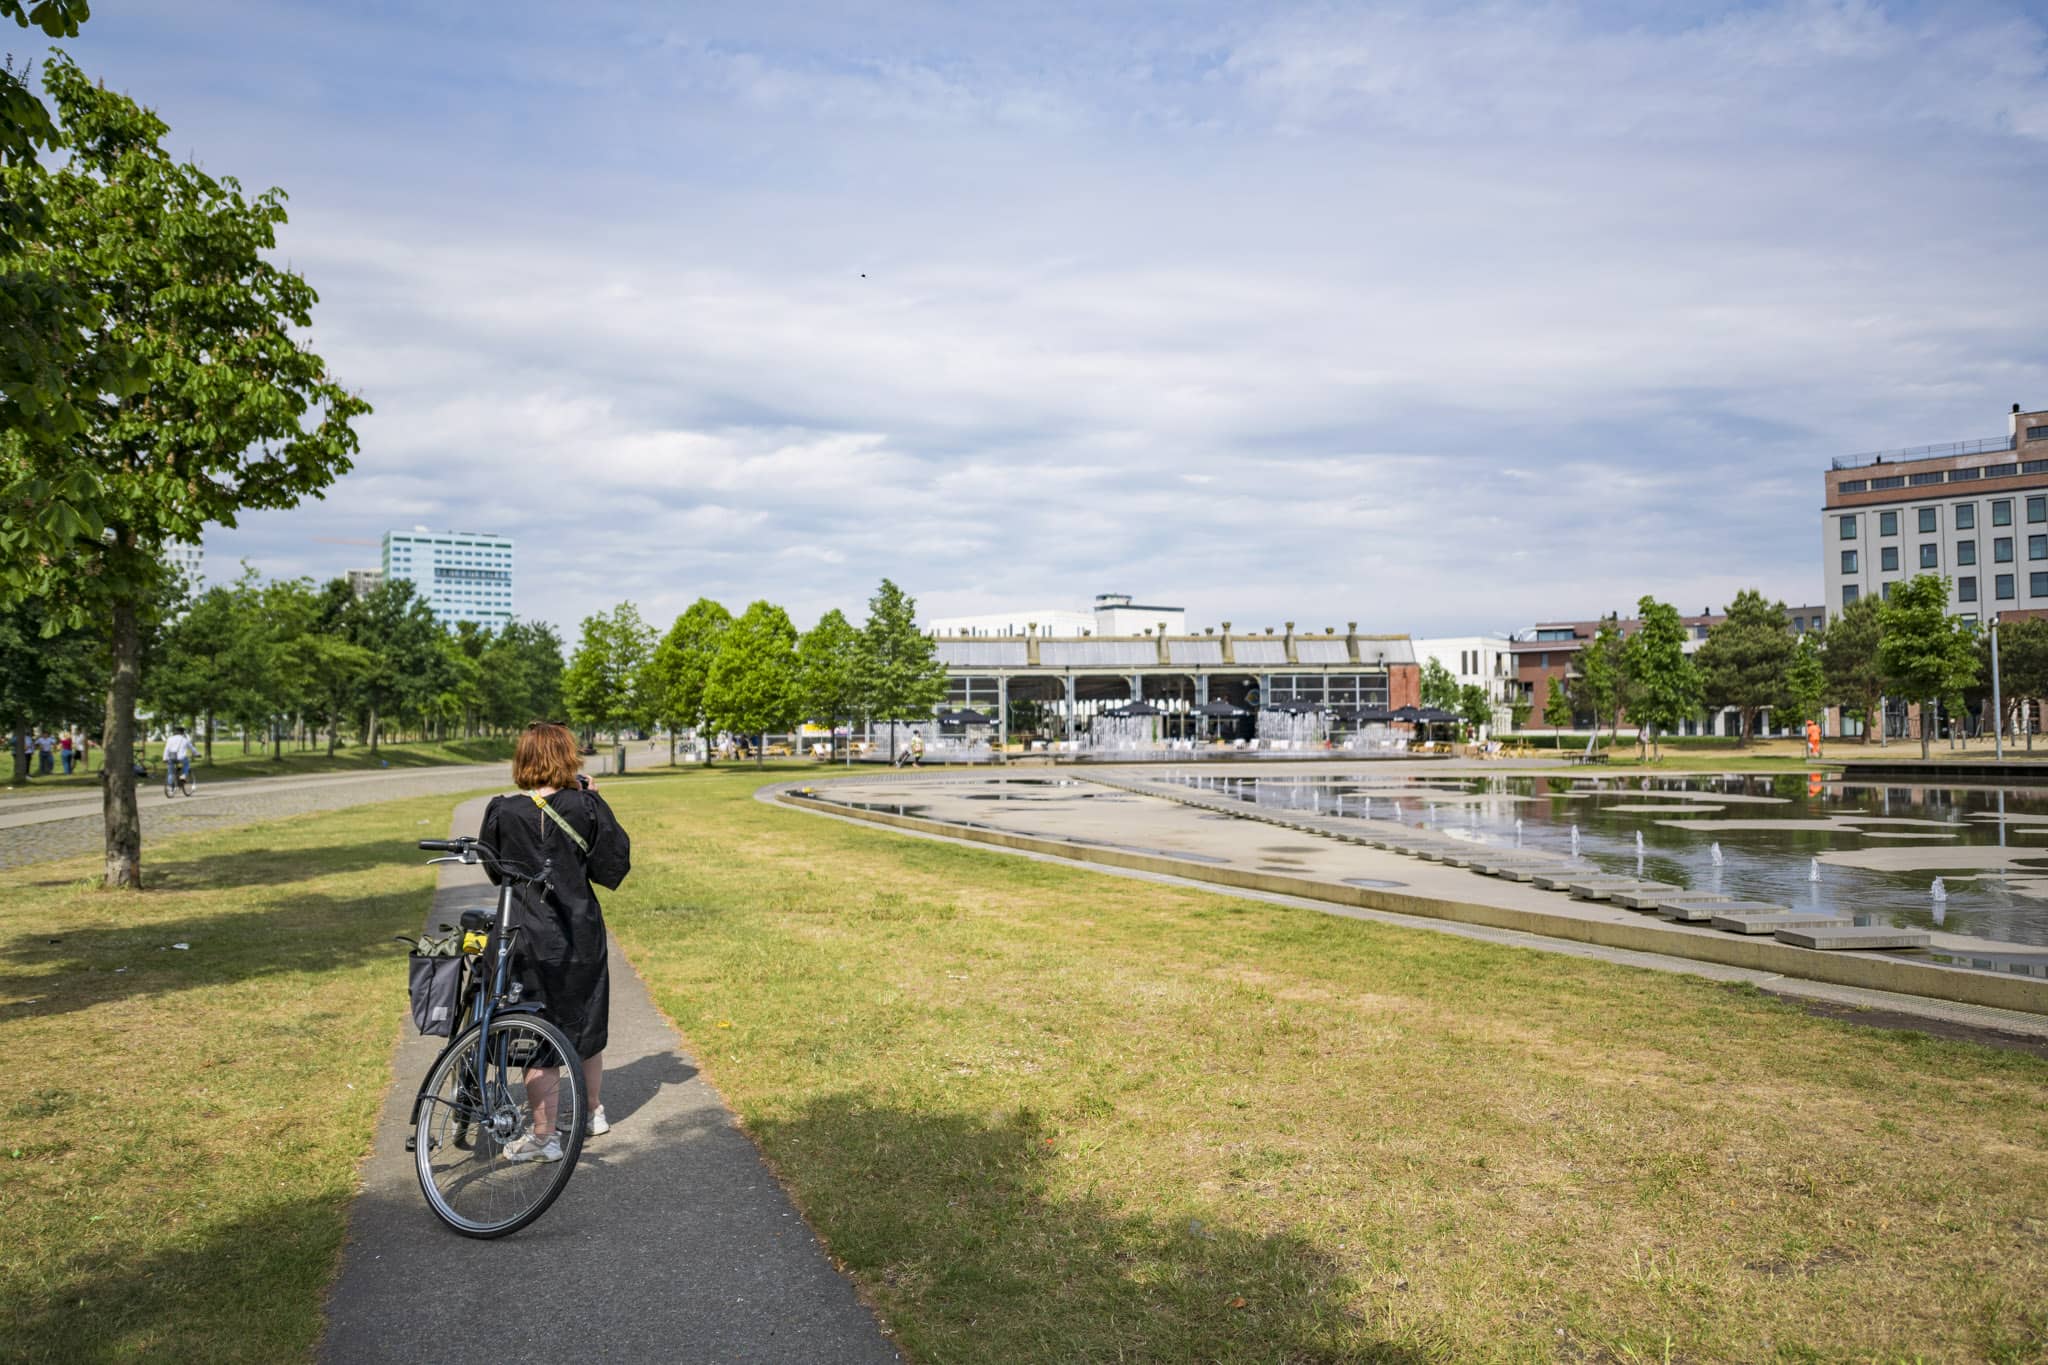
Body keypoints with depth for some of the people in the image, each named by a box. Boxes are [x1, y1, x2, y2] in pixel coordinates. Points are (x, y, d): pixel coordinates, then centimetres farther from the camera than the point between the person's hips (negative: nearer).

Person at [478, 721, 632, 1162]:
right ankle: (594, 1112, 36)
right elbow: (614, 866, -3)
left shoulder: (502, 811, -9)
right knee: (587, 1023, 20)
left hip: (529, 940, -2)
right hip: (582, 935, 2)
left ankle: (544, 1136, 13)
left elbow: (495, 870, 6)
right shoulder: (584, 807, -10)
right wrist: (596, 803, -1)